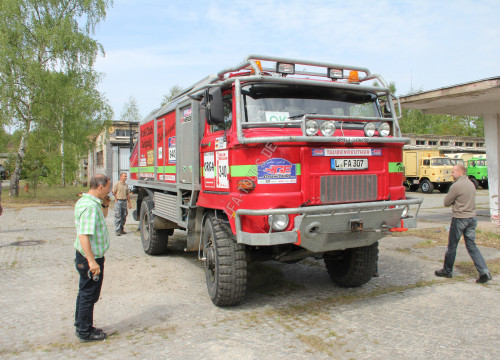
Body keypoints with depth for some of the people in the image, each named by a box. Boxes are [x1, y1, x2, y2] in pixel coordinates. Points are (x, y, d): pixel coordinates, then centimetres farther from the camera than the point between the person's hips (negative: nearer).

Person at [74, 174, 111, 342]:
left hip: (84, 257, 11)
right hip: (91, 258, -11)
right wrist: (92, 261, -31)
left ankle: (81, 326, 35)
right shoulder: (90, 206, -25)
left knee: (84, 293, 21)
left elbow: (101, 218, 26)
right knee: (89, 295, 3)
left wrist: (105, 205, 8)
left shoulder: (84, 201, 9)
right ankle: (85, 332, 16)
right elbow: (83, 235, -31)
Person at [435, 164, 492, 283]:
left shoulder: (456, 186, -16)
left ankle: (447, 271, 19)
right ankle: (484, 272, 2)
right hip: (472, 217, 7)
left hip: (459, 219, -7)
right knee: (472, 246, 10)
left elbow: (446, 202, -9)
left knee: (452, 246, 6)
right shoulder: (471, 183, 10)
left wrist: (451, 198, 8)